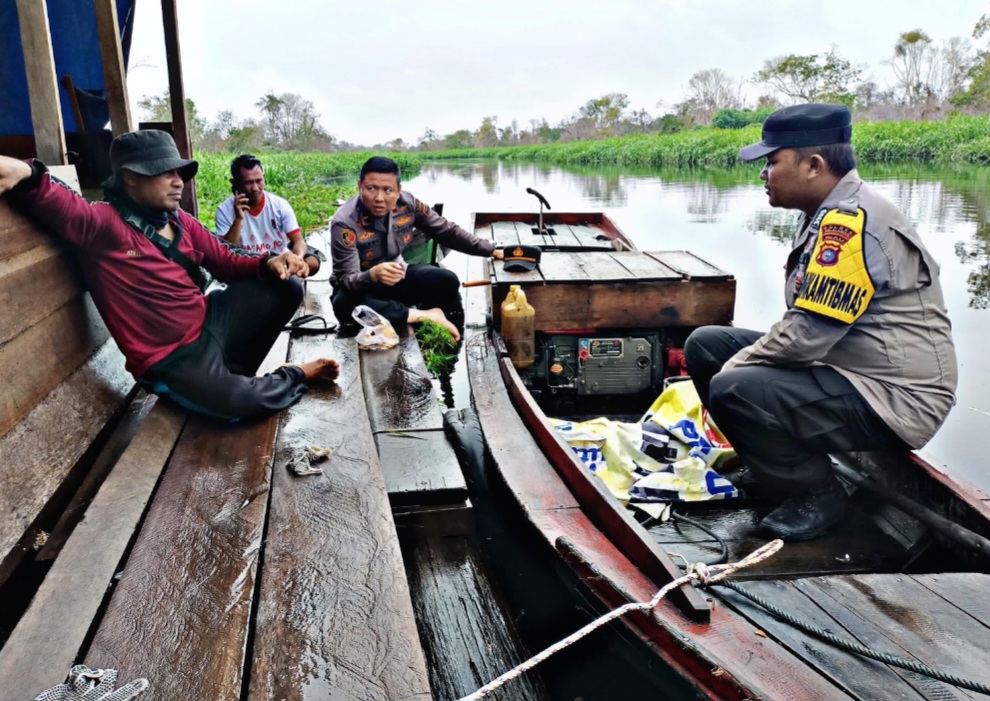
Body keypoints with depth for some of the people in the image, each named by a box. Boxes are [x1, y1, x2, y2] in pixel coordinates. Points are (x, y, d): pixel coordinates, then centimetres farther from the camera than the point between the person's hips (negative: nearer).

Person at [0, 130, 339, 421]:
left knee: (287, 288, 3)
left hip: (211, 321, 8)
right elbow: (57, 202, -34)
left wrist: (268, 263, -9)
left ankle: (235, 371, 7)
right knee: (240, 402, -30)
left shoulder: (181, 222, 6)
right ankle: (297, 375, 4)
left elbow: (227, 262, 11)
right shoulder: (103, 223, -16)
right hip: (170, 358, -7)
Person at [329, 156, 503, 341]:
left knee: (447, 281, -20)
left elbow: (447, 231, -1)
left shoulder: (407, 204, -14)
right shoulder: (345, 223, -27)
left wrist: (491, 250, 0)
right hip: (361, 286, -4)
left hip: (397, 277, 4)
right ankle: (425, 316, -28)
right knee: (345, 305, -39)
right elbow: (347, 280, -29)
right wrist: (374, 274, -52)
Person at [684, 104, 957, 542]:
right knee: (705, 345, 5)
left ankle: (818, 494, -4)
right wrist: (737, 361, 4)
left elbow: (807, 335, -27)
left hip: (894, 398, -10)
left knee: (734, 391, -29)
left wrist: (733, 369, -12)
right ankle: (769, 462, 13)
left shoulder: (851, 222, -23)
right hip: (841, 366, 10)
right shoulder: (829, 215, 9)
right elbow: (807, 327, 13)